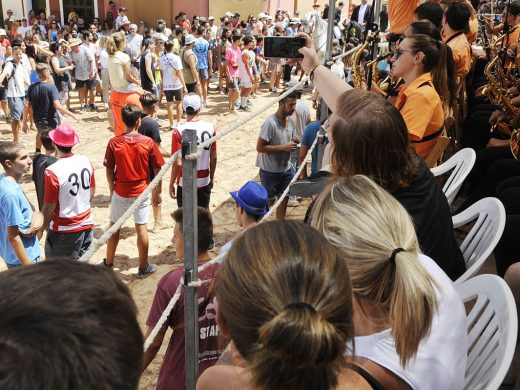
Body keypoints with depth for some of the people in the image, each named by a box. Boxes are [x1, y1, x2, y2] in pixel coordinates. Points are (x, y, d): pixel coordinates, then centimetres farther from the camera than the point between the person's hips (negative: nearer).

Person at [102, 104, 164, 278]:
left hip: (120, 192, 1)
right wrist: (158, 192, 5)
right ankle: (144, 267, 16)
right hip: (141, 192, -1)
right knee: (141, 228, 6)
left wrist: (112, 189, 12)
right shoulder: (148, 142, -11)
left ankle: (108, 263, 29)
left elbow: (109, 170, -2)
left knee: (114, 226, 16)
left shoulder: (114, 143, -9)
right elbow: (157, 170, -6)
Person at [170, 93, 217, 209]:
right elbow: (213, 158, 1)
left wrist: (171, 183, -3)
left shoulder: (179, 131, -16)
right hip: (204, 181, 3)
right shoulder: (210, 127, -6)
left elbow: (178, 163, -16)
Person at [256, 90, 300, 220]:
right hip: (270, 171, -7)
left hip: (287, 169, 7)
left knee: (284, 197, 18)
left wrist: (294, 141, -10)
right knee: (269, 200, 10)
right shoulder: (270, 123, -24)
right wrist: (283, 147, -26)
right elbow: (260, 147, -24)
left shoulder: (291, 120, -1)